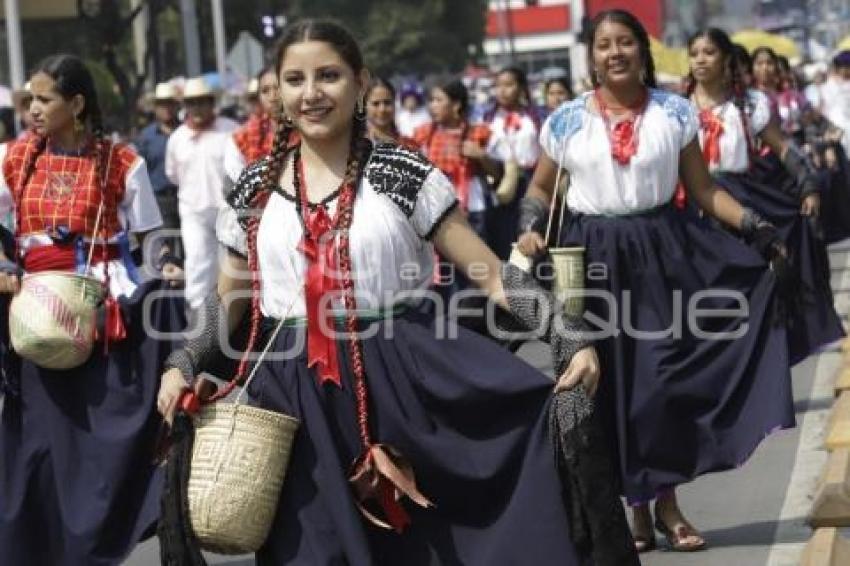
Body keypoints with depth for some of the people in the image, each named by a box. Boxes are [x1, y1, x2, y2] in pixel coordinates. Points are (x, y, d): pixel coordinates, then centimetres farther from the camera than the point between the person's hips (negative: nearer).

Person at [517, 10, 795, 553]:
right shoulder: (567, 120, 2)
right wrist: (532, 229, -7)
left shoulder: (675, 113, 3)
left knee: (664, 377, -3)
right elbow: (541, 189, 13)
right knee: (611, 384, 3)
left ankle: (666, 503, 11)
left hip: (663, 253, 0)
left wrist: (756, 226, -8)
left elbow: (704, 190, 4)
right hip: (595, 258, 0)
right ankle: (638, 507, 15)